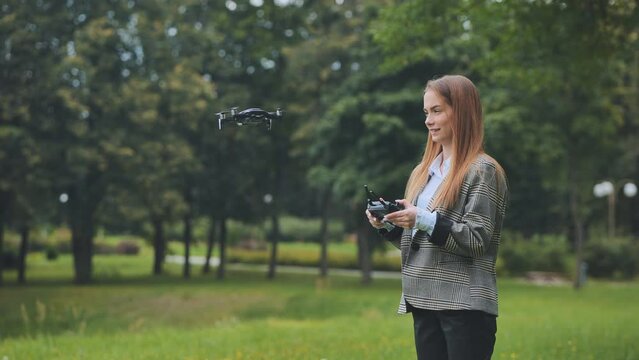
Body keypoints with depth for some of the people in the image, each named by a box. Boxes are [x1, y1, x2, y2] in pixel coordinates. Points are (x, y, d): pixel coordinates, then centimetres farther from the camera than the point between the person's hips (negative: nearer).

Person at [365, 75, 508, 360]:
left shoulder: (483, 170, -6)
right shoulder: (423, 172, 15)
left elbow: (477, 240, -13)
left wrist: (425, 220, -21)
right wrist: (386, 225, 1)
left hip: (466, 305, -7)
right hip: (425, 302, 7)